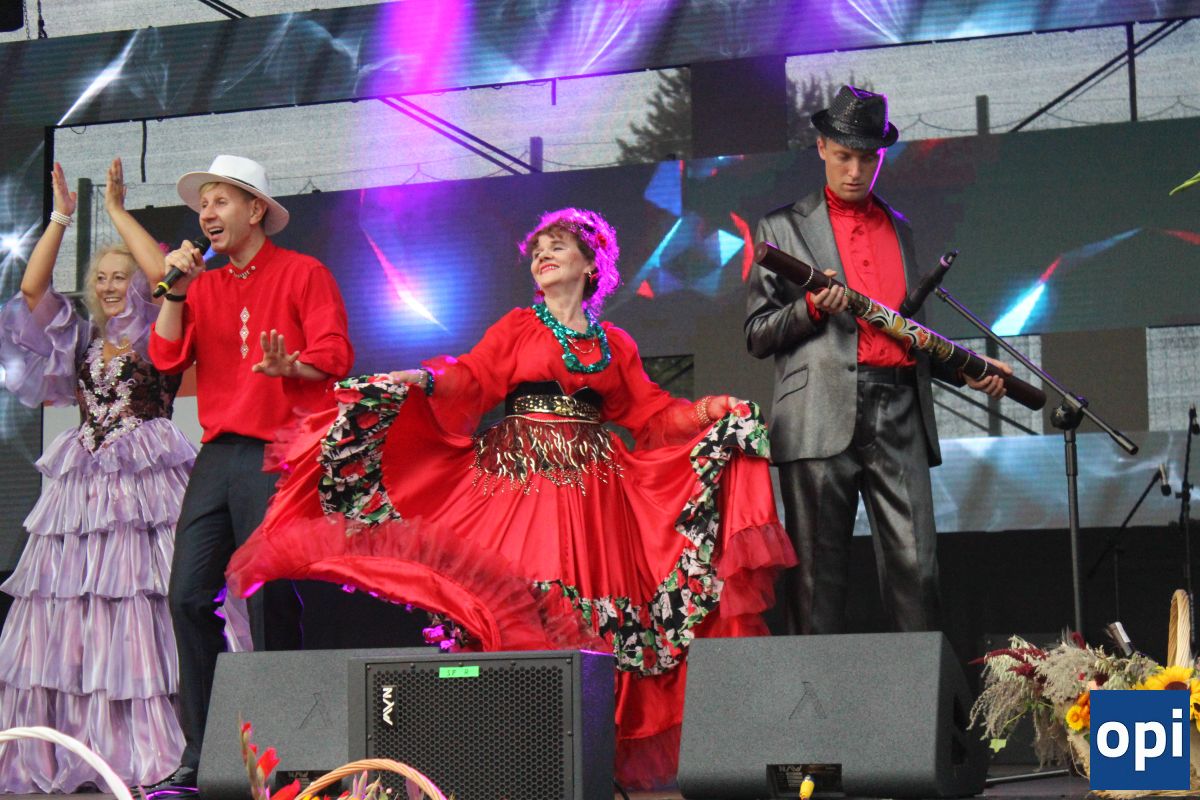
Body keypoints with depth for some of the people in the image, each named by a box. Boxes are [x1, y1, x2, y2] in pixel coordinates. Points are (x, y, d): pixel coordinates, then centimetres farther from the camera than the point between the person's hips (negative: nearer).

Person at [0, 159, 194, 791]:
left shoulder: (159, 335, 6)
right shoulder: (81, 339, 18)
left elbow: (166, 276, -11)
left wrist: (117, 211, -5)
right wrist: (60, 219, 5)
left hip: (147, 483, -5)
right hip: (83, 487, 5)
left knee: (143, 609, -12)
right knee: (67, 612, -1)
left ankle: (149, 750, -12)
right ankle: (65, 753, 1)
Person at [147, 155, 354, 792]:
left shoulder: (302, 274, 4)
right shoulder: (203, 286, 20)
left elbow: (335, 354, -6)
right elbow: (167, 358, 8)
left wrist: (290, 367, -24)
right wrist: (177, 288, 1)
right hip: (218, 453, 6)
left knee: (268, 596, -8)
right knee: (189, 594, -2)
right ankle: (200, 754, 3)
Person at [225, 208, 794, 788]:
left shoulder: (614, 344, 19)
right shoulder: (517, 327, 12)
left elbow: (651, 414, 18)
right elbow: (471, 378, -2)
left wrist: (712, 410, 6)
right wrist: (421, 379, -20)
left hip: (590, 494, 2)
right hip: (517, 480, -2)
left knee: (590, 618, -6)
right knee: (511, 604, -15)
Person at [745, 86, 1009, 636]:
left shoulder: (899, 229, 24)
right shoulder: (783, 229, 11)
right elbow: (757, 335, 6)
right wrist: (811, 310, -12)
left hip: (899, 413, 3)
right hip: (821, 419, -3)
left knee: (916, 567, -4)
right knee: (818, 572, -3)